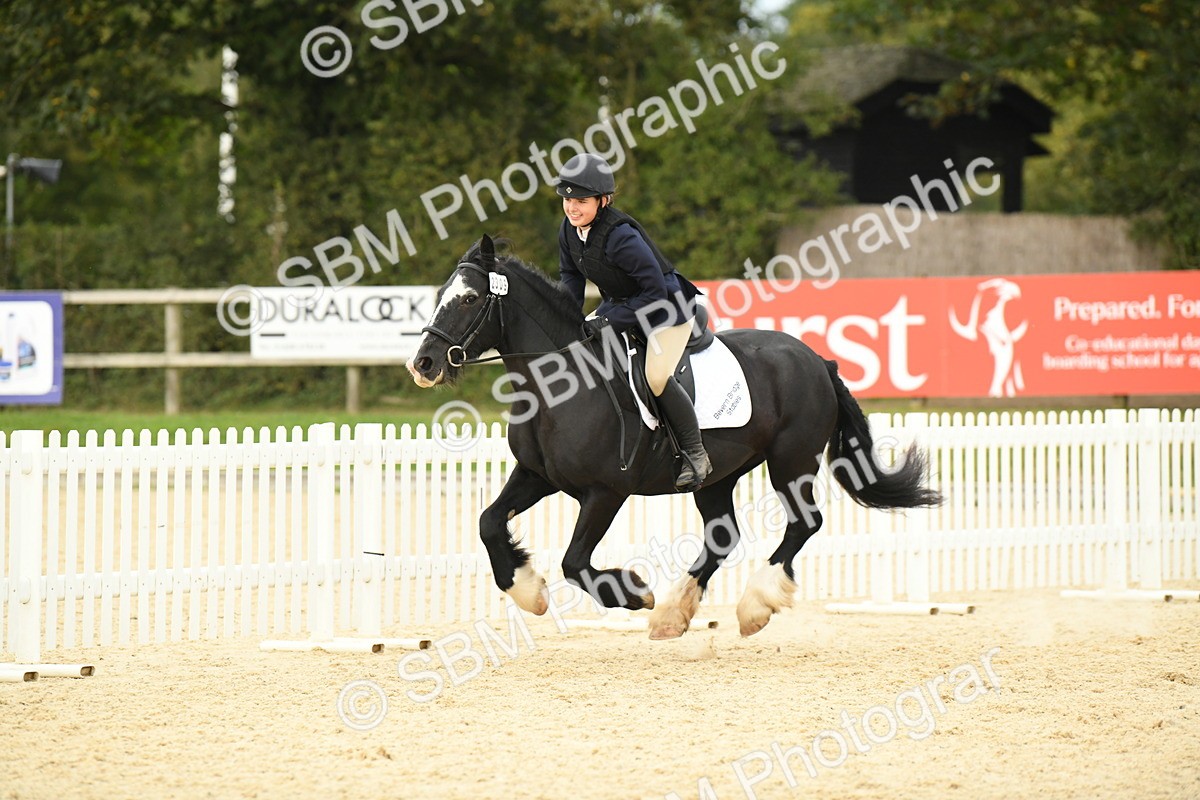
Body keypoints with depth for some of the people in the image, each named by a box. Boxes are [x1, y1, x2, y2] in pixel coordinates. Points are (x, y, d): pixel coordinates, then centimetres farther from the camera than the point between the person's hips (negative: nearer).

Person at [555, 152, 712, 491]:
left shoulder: (621, 237, -33)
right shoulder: (569, 230, -9)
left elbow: (655, 292, -31)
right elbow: (571, 276, 8)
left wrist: (610, 321, -30)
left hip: (667, 307, -9)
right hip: (618, 304, 9)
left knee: (658, 377, -25)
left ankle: (695, 454, -9)